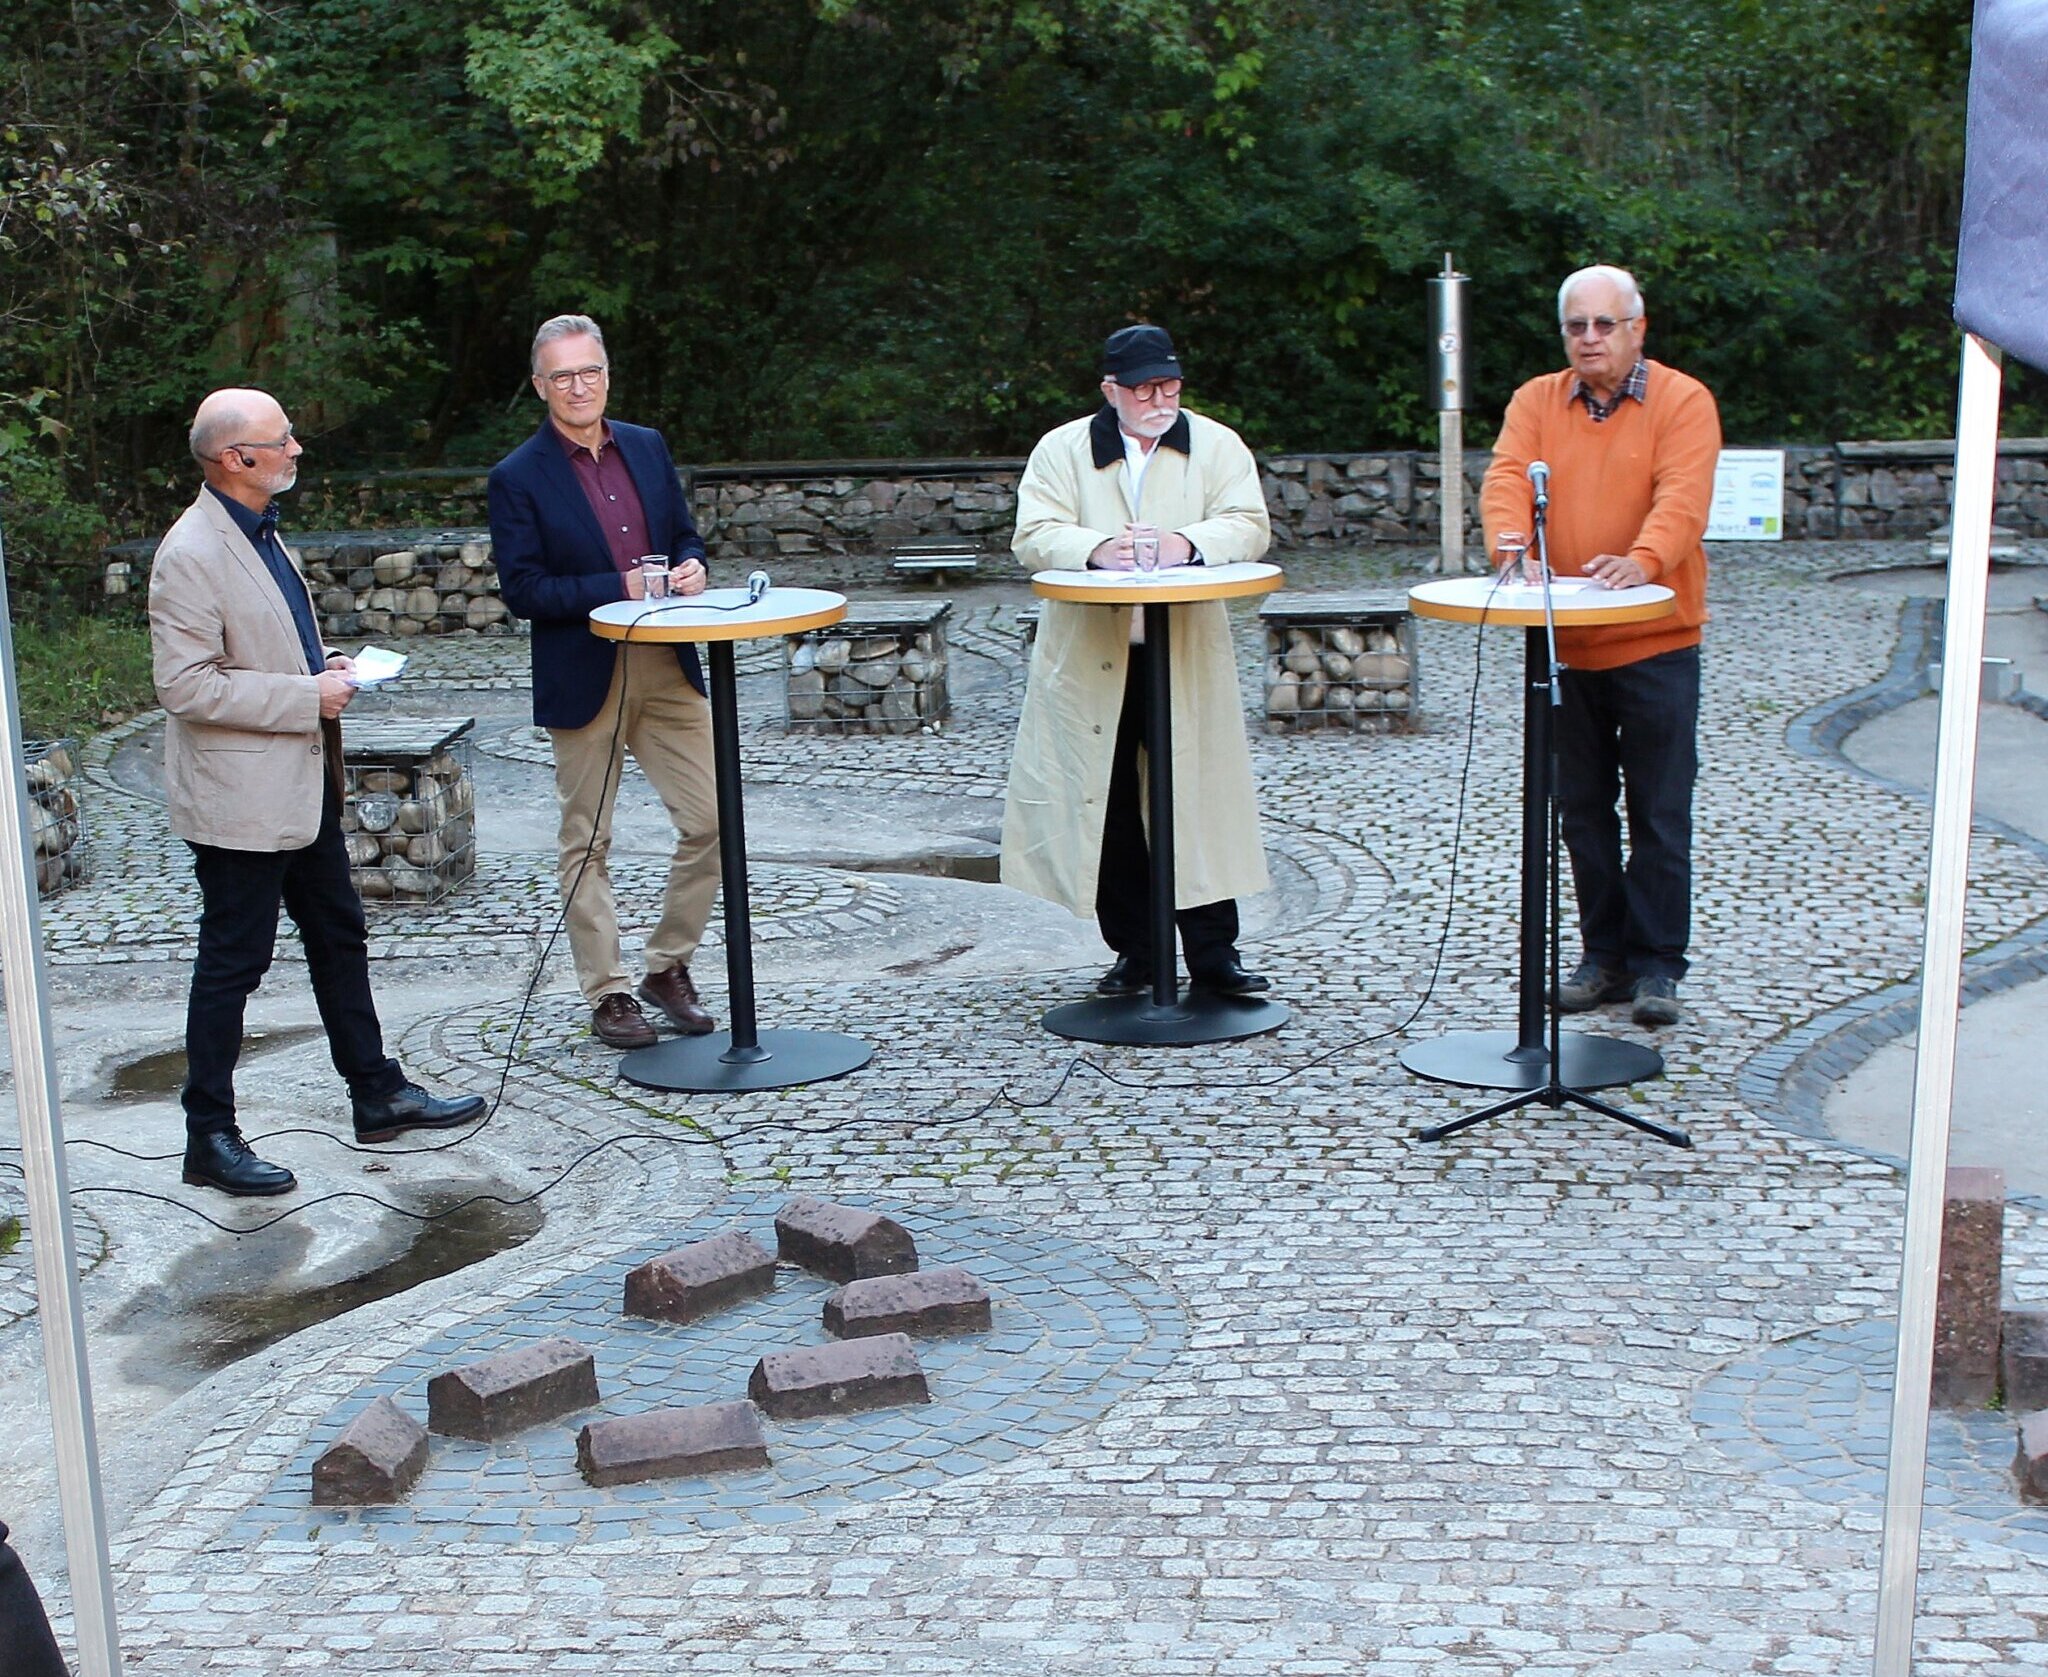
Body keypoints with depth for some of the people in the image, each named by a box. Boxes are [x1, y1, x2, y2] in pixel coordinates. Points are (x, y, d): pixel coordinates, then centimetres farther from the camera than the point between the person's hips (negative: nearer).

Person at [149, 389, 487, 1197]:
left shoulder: (260, 531, 11)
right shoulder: (191, 556, -20)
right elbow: (186, 686, -24)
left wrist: (322, 667, 7)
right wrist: (308, 696, -21)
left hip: (304, 784, 10)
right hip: (239, 797, -10)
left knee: (339, 936, 17)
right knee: (232, 962, -1)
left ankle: (379, 1095, 30)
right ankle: (209, 1139, 11)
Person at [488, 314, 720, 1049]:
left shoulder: (648, 447, 9)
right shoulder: (518, 477, -6)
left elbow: (684, 532, 18)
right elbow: (522, 589, -11)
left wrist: (691, 566, -6)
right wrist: (619, 588, -18)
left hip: (668, 666, 4)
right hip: (584, 678, -4)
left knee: (710, 820, 2)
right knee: (586, 844, 5)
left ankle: (668, 968, 20)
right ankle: (607, 995, 17)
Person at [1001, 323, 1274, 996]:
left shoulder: (1217, 446, 9)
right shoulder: (1061, 449, 8)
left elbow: (1249, 526, -1)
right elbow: (1033, 536, -2)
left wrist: (1185, 543, -21)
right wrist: (1097, 548, -22)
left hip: (1187, 657, 0)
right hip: (1090, 658, 0)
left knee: (1198, 800, -2)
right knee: (1109, 806, 3)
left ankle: (1212, 953, 6)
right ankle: (1135, 952, 15)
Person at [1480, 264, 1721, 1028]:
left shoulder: (1683, 400, -3)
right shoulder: (1536, 401, 8)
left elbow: (1683, 496, -17)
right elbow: (1506, 479, -7)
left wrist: (1642, 561, -36)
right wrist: (1512, 548, -28)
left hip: (1656, 642, -4)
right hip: (1564, 643, 4)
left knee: (1659, 814, 1)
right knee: (1583, 812, 11)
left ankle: (1657, 966, 9)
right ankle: (1603, 956, 22)